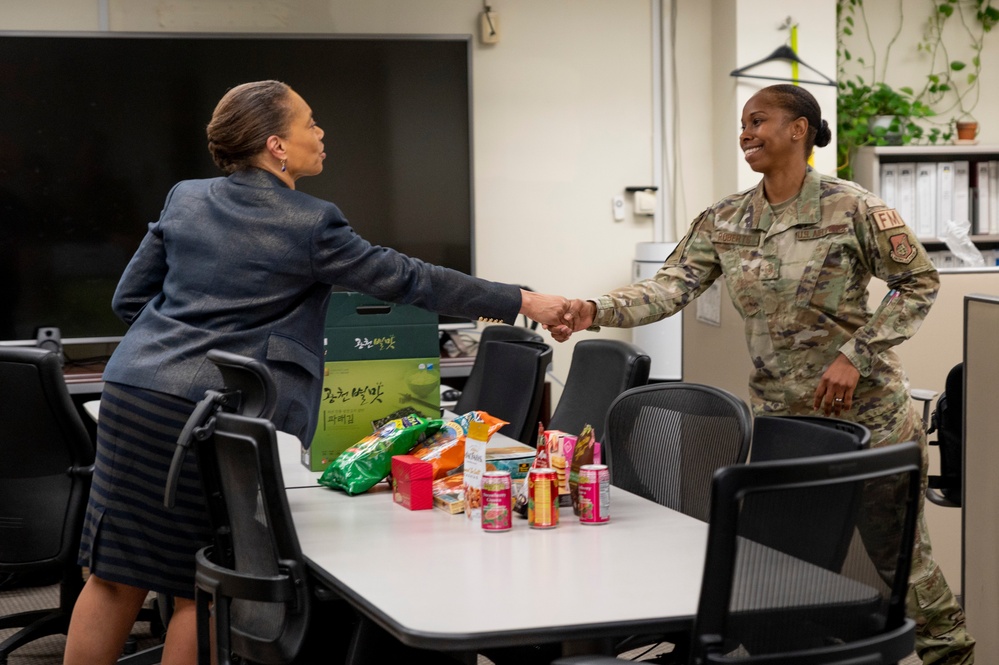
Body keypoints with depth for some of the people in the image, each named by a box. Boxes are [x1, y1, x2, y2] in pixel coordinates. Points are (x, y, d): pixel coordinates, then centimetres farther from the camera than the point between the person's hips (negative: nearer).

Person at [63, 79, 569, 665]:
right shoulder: (311, 226, -5)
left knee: (115, 580, 9)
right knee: (199, 592, 7)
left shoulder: (185, 199, 11)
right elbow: (408, 280, -2)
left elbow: (130, 298, 17)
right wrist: (522, 302, 4)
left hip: (136, 394, 5)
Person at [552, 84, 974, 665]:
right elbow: (672, 286, -10)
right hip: (779, 414, 4)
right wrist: (596, 311, -27)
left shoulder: (852, 208, -12)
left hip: (865, 410, -4)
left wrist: (855, 354, -17)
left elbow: (919, 283, -8)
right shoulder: (724, 222, 0)